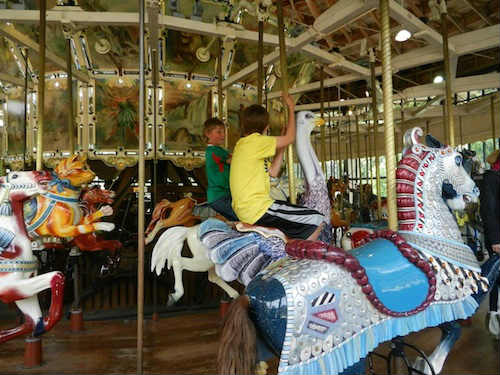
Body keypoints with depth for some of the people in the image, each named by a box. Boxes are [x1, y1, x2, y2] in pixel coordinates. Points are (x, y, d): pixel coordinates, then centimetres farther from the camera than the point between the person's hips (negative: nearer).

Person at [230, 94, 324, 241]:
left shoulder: (243, 144, 16)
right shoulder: (255, 141, -12)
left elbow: (273, 172, 16)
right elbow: (290, 138, -4)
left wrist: (282, 146, 16)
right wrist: (291, 108, 7)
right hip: (257, 211, -10)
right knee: (317, 222, -8)